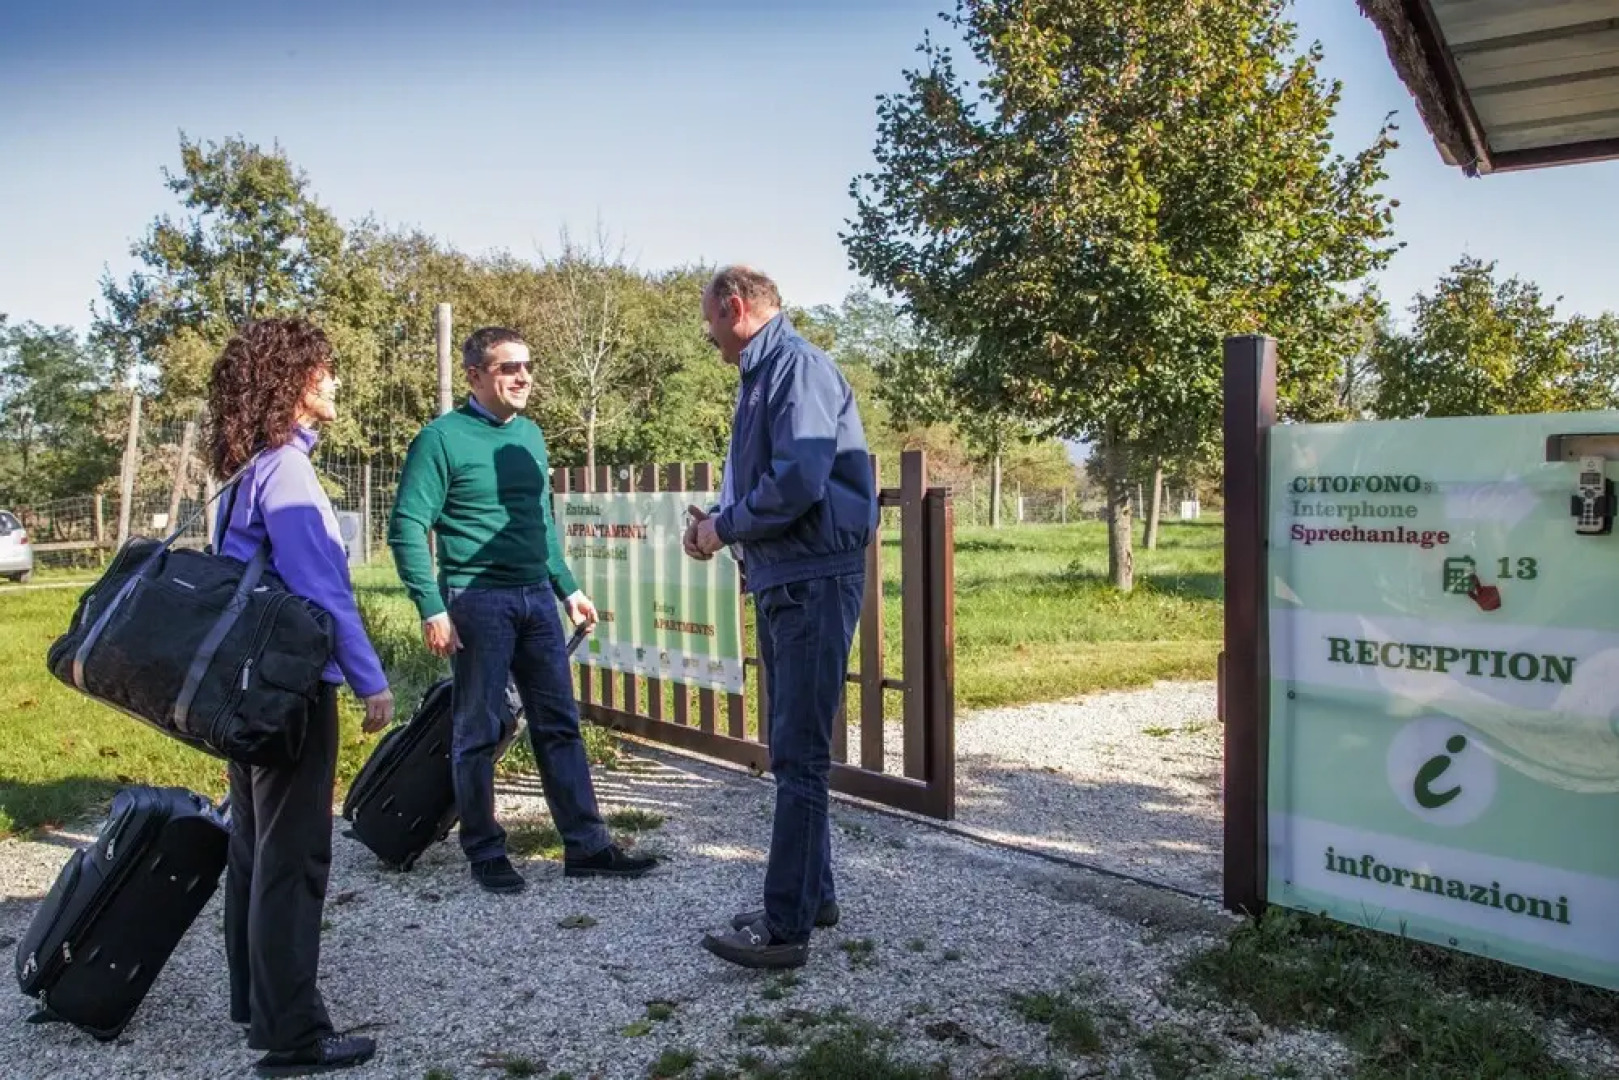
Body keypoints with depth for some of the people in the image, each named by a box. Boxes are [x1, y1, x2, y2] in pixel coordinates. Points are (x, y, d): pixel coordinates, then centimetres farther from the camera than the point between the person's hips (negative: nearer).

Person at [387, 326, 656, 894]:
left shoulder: (529, 434, 13)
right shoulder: (442, 437, -7)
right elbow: (407, 526, -11)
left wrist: (568, 589, 18)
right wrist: (432, 609, -17)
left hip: (535, 597, 6)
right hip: (476, 601, -6)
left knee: (560, 724, 8)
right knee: (479, 733, 4)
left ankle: (586, 845, 14)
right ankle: (485, 852, 18)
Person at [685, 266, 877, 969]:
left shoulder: (797, 366, -13)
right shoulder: (762, 376, 17)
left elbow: (798, 482, -25)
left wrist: (725, 526, -11)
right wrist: (717, 522, 4)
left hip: (813, 581, -10)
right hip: (781, 581, 10)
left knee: (799, 756, -6)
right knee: (794, 751, 16)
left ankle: (786, 928, 1)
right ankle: (813, 893, 29)